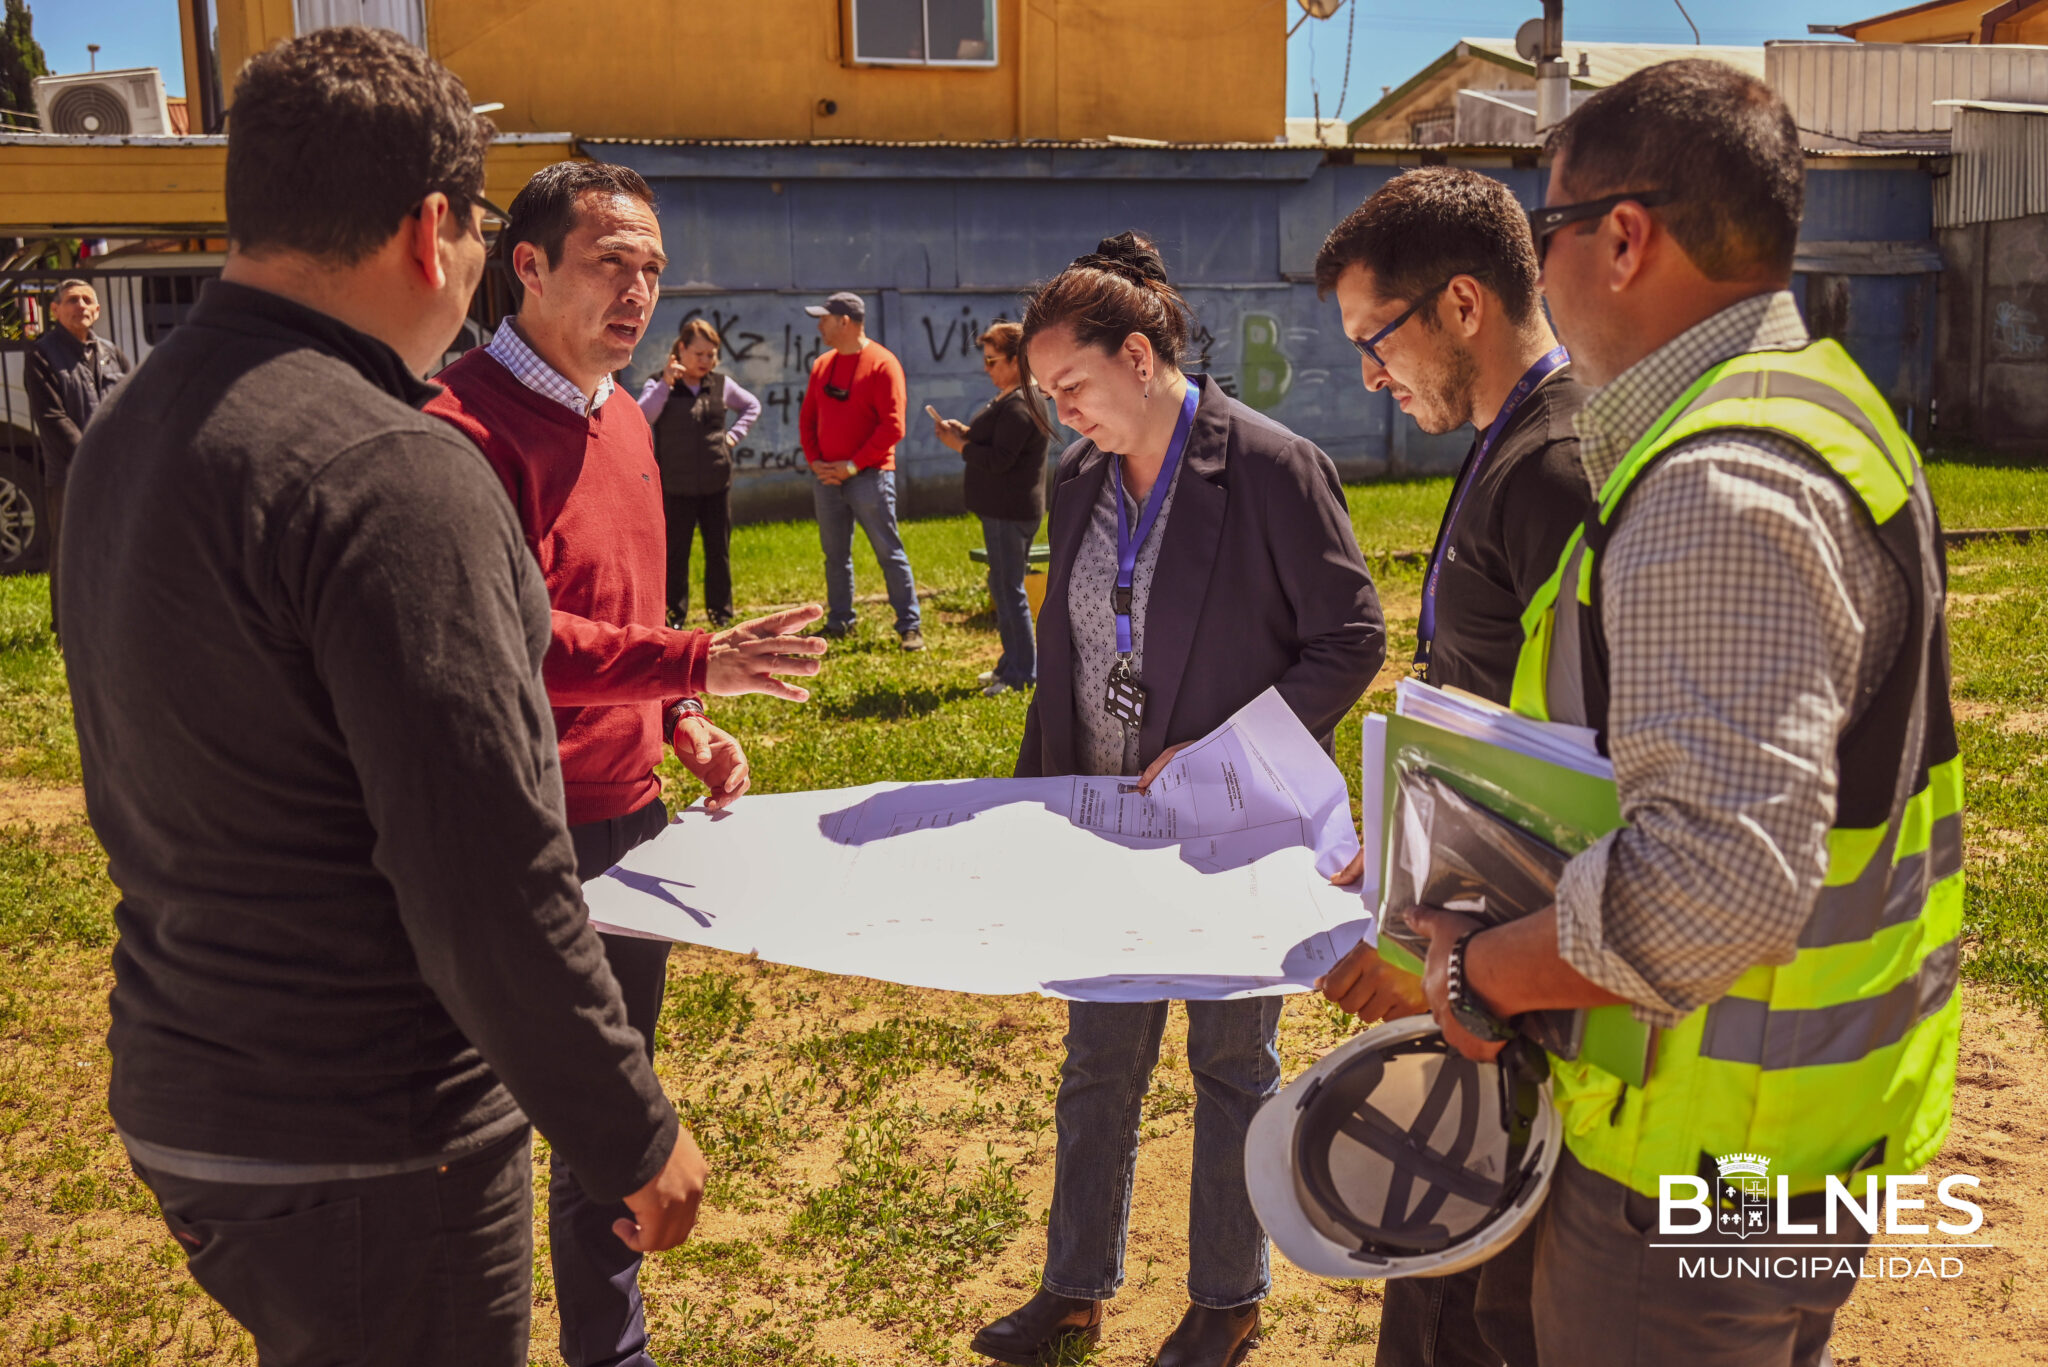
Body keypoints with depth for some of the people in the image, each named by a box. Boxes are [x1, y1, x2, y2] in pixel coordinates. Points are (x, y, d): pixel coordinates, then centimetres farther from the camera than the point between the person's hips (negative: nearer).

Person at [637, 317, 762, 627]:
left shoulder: (721, 384, 5)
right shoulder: (659, 384, -3)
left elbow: (752, 406, 21)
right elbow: (642, 416, -20)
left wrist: (734, 435, 8)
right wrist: (666, 383, -25)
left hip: (716, 483, 3)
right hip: (676, 486, -3)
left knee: (719, 552, 10)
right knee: (675, 553, 4)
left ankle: (721, 613, 23)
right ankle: (675, 615, 15)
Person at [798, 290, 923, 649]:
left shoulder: (882, 363, -9)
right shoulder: (822, 365, 12)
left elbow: (892, 426, -15)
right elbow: (807, 417, 15)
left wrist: (853, 464, -16)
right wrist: (814, 459, -1)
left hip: (869, 476, -6)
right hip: (827, 477, 6)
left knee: (889, 552, -3)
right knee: (835, 555, 12)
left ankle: (910, 626, 2)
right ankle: (839, 622, 22)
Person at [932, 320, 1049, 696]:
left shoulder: (1018, 406, -20)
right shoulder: (1019, 397, 14)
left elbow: (999, 459, -25)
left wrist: (960, 446, -14)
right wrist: (966, 432, 9)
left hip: (1011, 513, -11)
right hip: (1004, 509, 11)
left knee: (1008, 588, -5)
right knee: (1004, 587, 17)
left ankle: (1021, 673, 2)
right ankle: (1012, 664, 27)